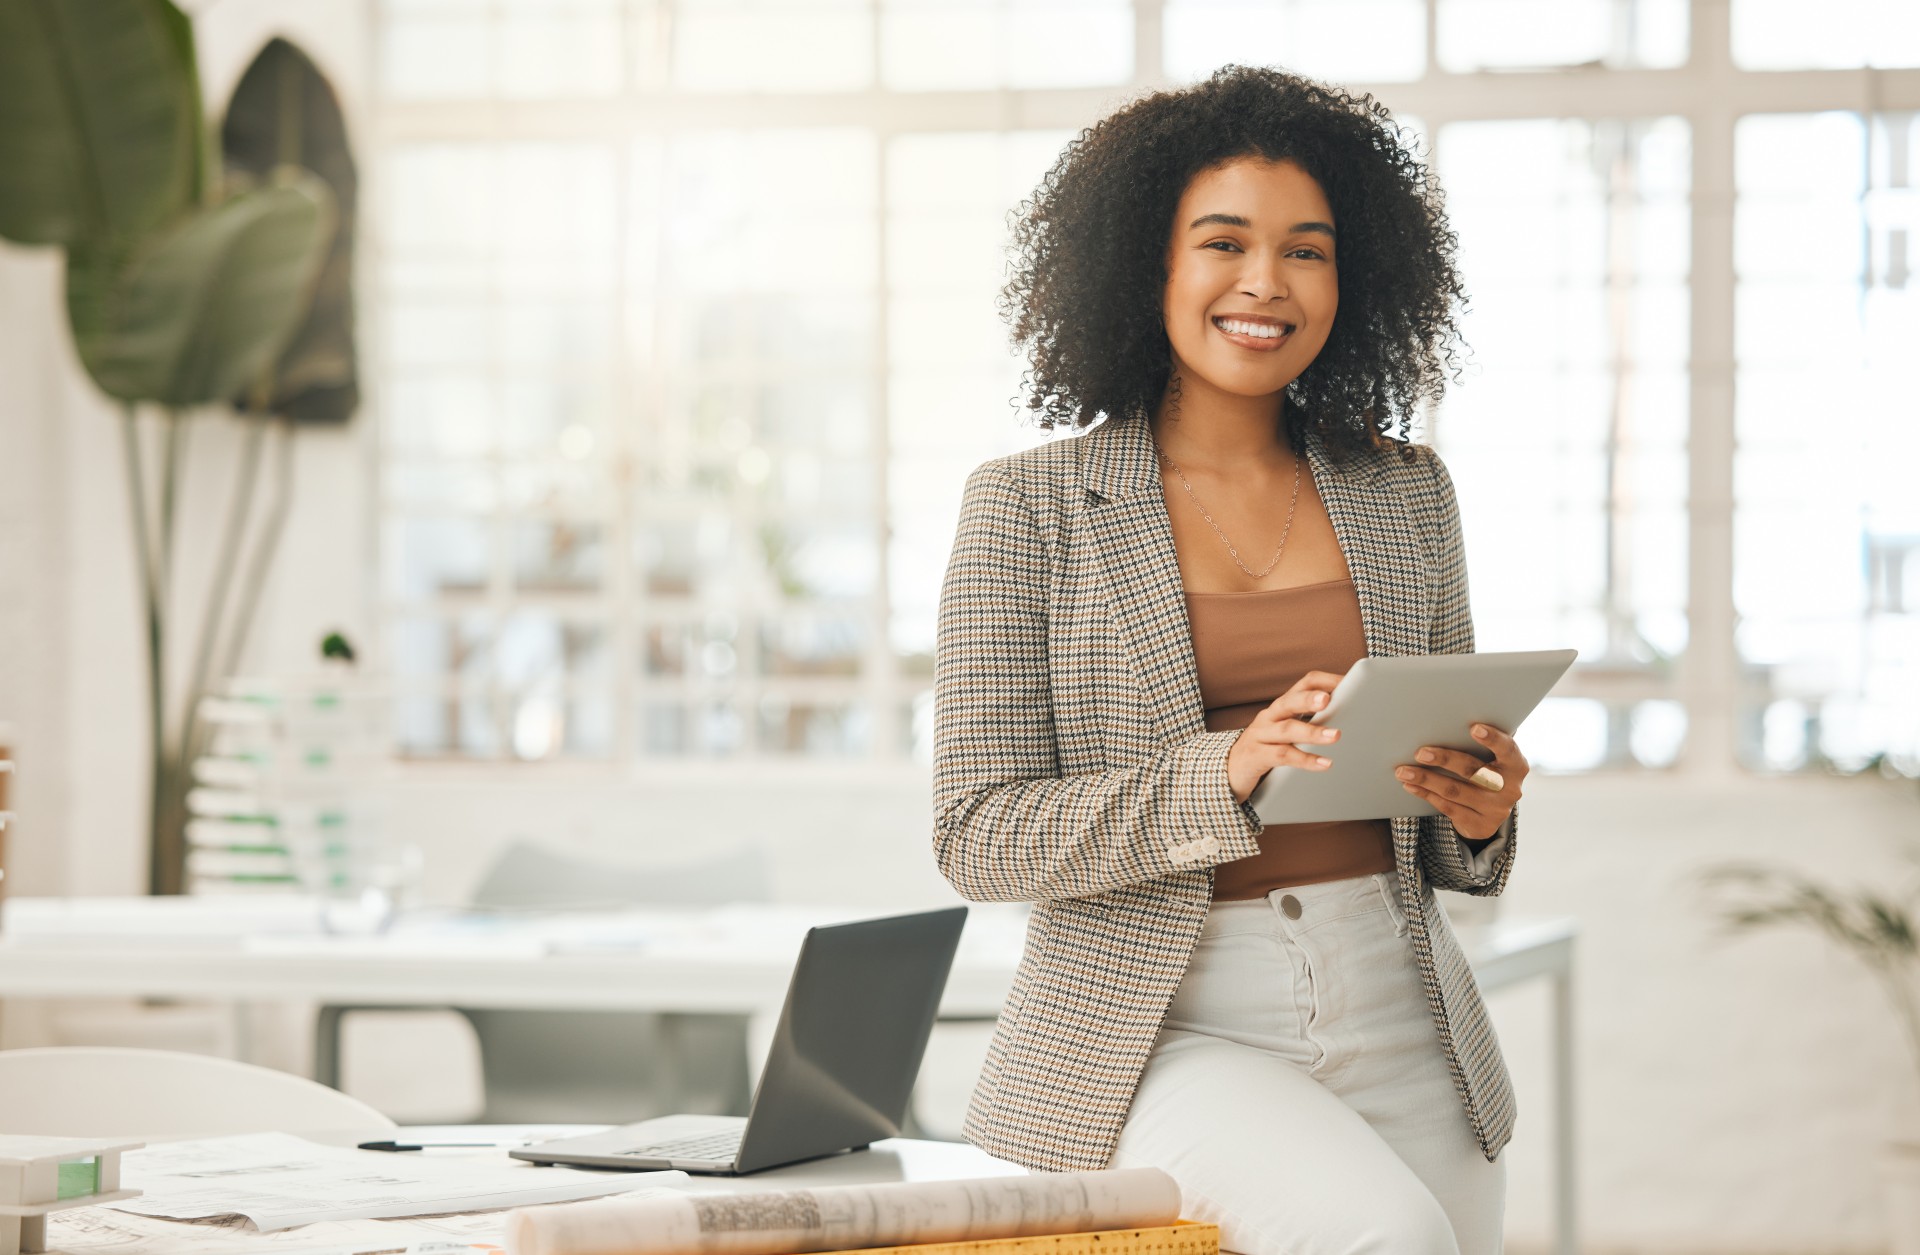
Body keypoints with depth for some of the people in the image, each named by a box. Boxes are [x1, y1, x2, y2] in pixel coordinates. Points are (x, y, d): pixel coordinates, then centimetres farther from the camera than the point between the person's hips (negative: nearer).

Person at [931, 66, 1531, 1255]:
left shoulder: (1404, 493, 11)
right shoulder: (1031, 507, -1)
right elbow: (982, 836, -7)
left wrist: (1480, 807, -8)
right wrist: (1226, 774, -21)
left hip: (1395, 1024, 5)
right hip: (1169, 1032, -5)